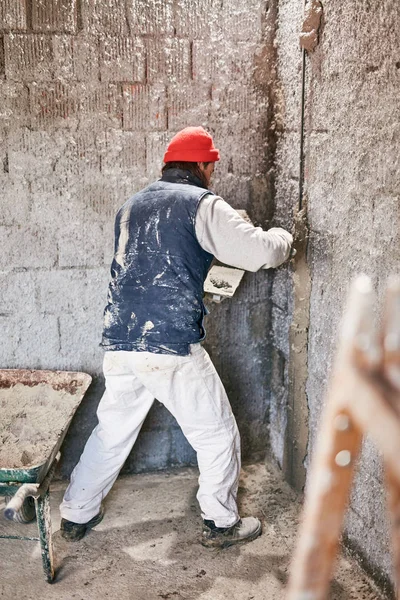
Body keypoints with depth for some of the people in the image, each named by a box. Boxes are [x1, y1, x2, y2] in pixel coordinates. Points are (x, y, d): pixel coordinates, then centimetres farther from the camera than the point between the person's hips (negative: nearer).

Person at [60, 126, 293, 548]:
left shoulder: (132, 207, 17)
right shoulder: (201, 204, -4)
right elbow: (261, 252, -8)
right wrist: (282, 237, 14)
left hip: (120, 346, 7)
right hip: (172, 348, -6)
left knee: (112, 431, 22)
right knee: (217, 433, 12)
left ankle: (76, 516, 32)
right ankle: (221, 523, 24)